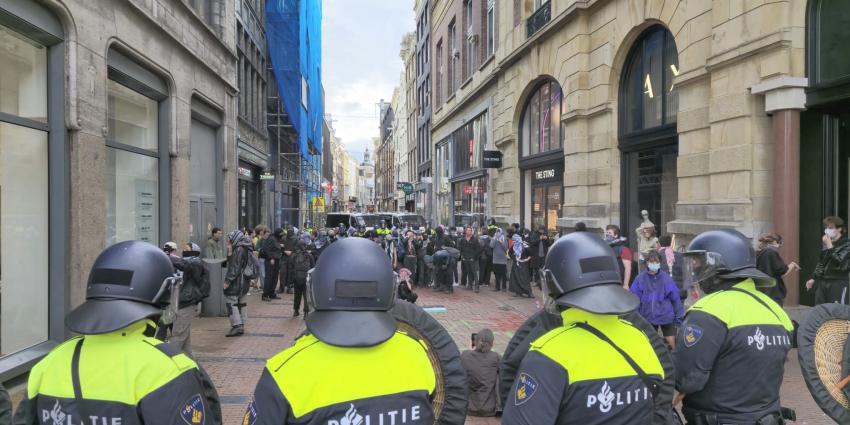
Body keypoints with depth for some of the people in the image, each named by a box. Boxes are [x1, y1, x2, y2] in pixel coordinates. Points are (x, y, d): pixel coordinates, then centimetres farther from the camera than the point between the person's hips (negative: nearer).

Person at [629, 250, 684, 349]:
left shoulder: (666, 277, -7)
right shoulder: (640, 278, -9)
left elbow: (675, 298, -1)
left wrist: (679, 318, 2)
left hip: (666, 317, -1)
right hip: (648, 318, 1)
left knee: (672, 343, 1)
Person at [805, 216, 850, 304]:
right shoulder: (827, 244, 13)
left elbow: (840, 263, -17)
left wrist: (830, 247, -17)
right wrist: (813, 278, 13)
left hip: (838, 285, -6)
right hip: (822, 283, 6)